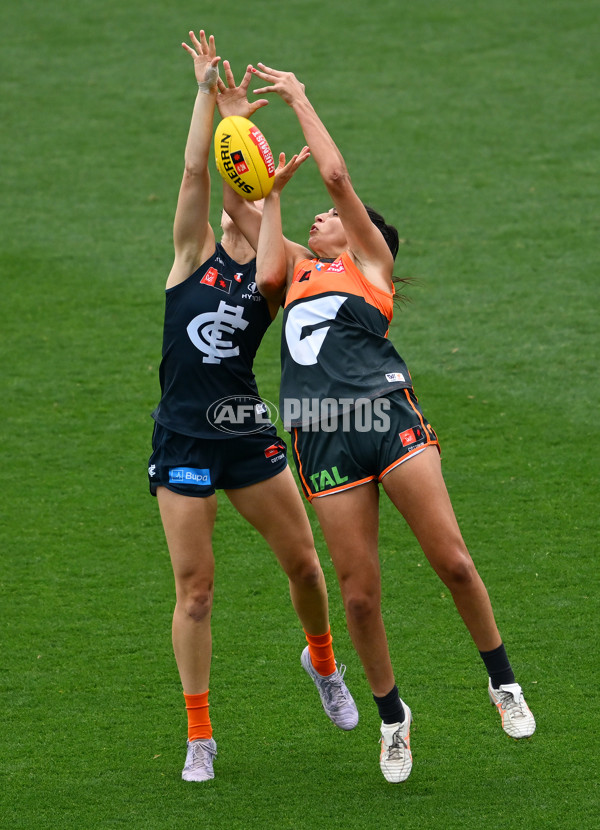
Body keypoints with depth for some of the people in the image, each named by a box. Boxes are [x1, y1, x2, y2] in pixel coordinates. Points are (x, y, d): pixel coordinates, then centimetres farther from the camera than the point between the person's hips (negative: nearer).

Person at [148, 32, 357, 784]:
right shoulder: (194, 254, 3)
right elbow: (194, 172, -8)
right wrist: (207, 93, -10)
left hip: (248, 433, 1)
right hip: (182, 437, -1)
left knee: (301, 559, 6)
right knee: (194, 587, -2)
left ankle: (322, 661, 37)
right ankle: (199, 736, 6)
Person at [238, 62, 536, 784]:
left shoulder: (370, 258, 14)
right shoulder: (299, 270, 26)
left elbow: (337, 175, 4)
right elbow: (266, 277, 3)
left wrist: (299, 99, 13)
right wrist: (273, 190, 13)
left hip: (387, 413, -3)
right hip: (323, 437, 3)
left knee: (451, 559, -10)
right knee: (359, 592, -1)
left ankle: (502, 681, 9)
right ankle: (392, 716, 15)